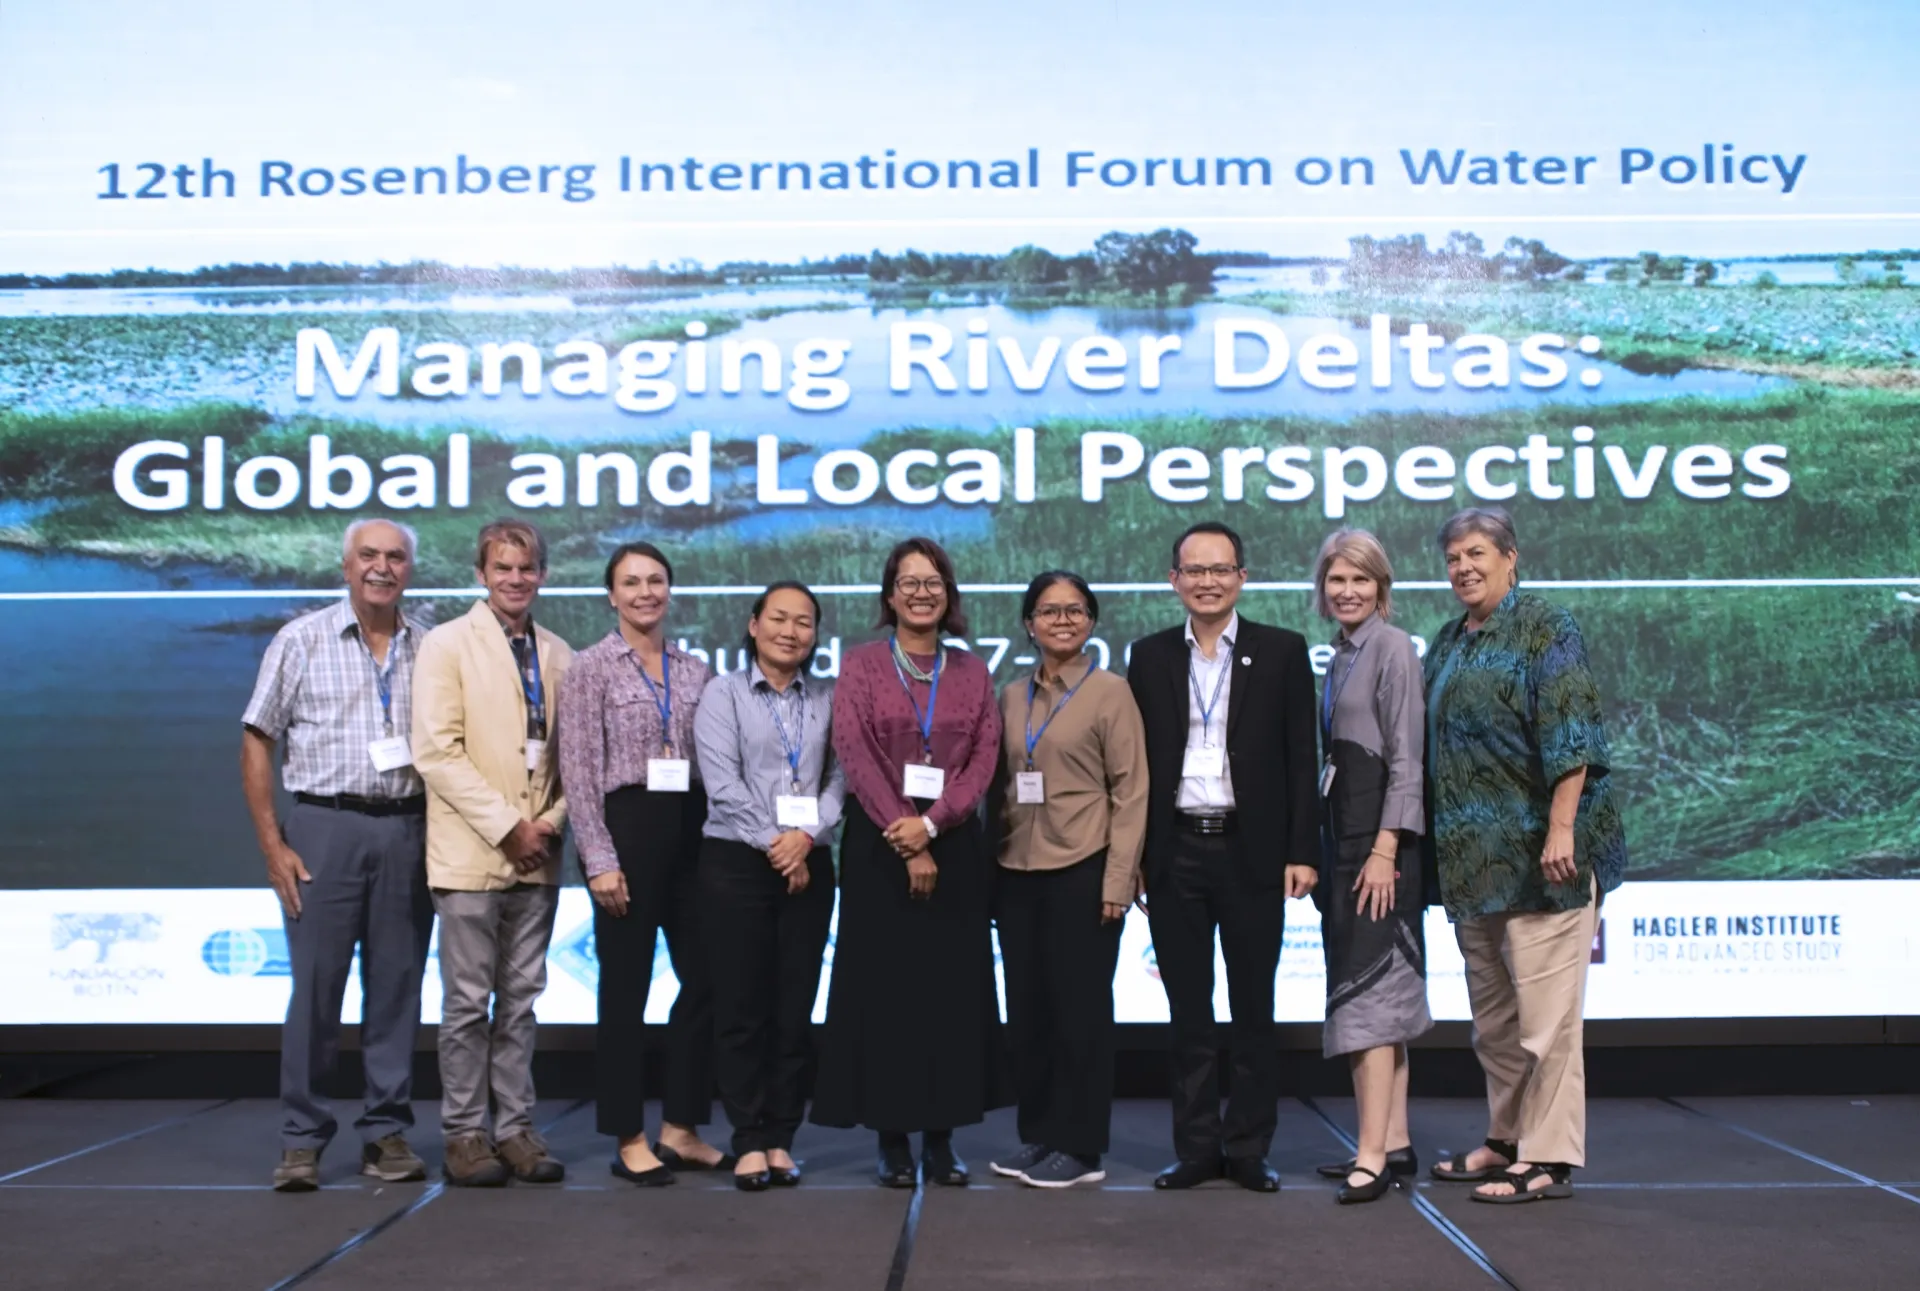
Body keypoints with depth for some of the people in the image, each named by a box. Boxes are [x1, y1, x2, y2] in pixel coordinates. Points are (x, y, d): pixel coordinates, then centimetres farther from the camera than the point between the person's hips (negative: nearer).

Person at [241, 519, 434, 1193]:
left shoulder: (430, 650, 9)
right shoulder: (301, 641, 3)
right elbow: (256, 742, 2)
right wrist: (272, 844, -4)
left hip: (407, 831, 2)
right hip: (325, 827, -2)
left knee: (398, 987, 6)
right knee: (316, 986, 0)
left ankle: (387, 1133, 16)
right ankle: (302, 1140, 10)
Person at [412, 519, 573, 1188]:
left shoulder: (558, 654, 11)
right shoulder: (447, 644, -2)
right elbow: (436, 752, -10)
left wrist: (550, 821, -4)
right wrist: (507, 826, -13)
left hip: (537, 856, 4)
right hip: (471, 853, -4)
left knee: (520, 1001, 9)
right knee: (468, 1002, 2)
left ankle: (515, 1129, 16)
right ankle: (464, 1134, 11)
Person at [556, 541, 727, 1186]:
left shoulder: (695, 670, 11)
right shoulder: (591, 667, -3)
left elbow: (713, 761, 13)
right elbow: (579, 770, -8)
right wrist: (600, 859, -14)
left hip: (690, 830, 5)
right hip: (626, 828, -5)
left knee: (705, 979, 7)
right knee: (626, 988, 2)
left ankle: (680, 1130, 19)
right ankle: (628, 1140, 12)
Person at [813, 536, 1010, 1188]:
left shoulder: (971, 672, 9)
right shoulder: (860, 664, 3)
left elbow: (984, 758, 1)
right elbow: (855, 755, -6)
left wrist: (930, 823, -14)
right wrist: (904, 844, -13)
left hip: (954, 846, 2)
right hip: (878, 846, -2)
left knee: (952, 986, 3)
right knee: (883, 986, 1)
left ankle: (941, 1138, 12)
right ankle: (892, 1138, 10)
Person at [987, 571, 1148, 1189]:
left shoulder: (1110, 692, -3)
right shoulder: (1011, 697, 11)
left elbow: (1130, 791, -6)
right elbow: (999, 785, 14)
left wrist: (1117, 880, -11)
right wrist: (992, 859, 6)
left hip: (1082, 872, -5)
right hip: (1017, 872, 5)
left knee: (1079, 1006, 1)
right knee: (1026, 1006, 9)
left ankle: (1080, 1146, 10)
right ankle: (1037, 1133, 21)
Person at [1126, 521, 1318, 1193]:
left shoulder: (1282, 652, 3)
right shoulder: (1150, 656, 8)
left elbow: (1301, 757, 1)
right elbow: (1136, 760, 7)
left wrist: (1302, 852, -6)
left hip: (1252, 852, -2)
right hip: (1174, 853, 2)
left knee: (1253, 1009, 6)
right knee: (1188, 1010, 8)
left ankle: (1249, 1149, 15)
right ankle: (1196, 1147, 16)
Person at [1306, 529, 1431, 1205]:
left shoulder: (1391, 647, -8)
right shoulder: (1340, 656, 16)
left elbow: (1406, 756, -14)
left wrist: (1385, 849, -19)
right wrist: (1317, 850, 14)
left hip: (1379, 837, -9)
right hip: (1341, 835, 9)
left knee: (1369, 987, -11)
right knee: (1375, 989, 10)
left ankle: (1373, 1155, -11)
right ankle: (1394, 1142, 17)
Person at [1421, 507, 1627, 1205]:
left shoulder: (1545, 626, -6)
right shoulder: (1449, 642, 16)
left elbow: (1569, 734, -14)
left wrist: (1561, 828, -21)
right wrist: (1436, 845, 15)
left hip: (1538, 851, -8)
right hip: (1473, 856, 8)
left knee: (1543, 1009, -4)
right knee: (1492, 1011, 14)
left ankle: (1549, 1158, 2)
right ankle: (1507, 1140, 25)